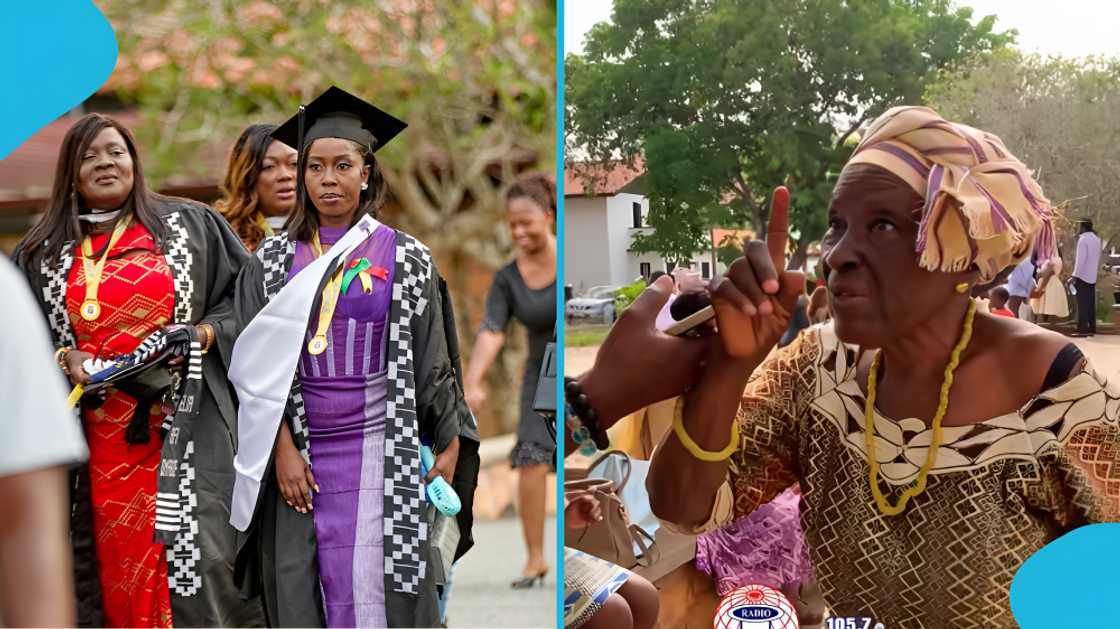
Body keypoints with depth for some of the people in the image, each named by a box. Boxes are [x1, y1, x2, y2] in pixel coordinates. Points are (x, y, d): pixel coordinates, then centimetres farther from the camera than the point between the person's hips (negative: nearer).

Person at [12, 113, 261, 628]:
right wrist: (65, 358, -5)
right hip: (97, 437, 2)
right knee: (116, 566, 0)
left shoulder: (192, 225, 8)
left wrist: (204, 334, -9)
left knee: (195, 560, -11)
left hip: (184, 428, -2)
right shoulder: (41, 254, 12)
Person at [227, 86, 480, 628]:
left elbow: (432, 364, 5)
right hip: (299, 450, 2)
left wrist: (449, 449, 1)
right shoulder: (273, 260, 5)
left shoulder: (407, 259, 2)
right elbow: (255, 368, 3)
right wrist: (282, 450, -7)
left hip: (381, 452, -1)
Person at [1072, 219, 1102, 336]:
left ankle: (1083, 328, -10)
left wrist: (1076, 275, -15)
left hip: (1082, 275, -8)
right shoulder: (1097, 239, 12)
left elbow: (1081, 259, -17)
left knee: (1082, 303, -8)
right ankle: (1091, 328, 9)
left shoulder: (1083, 239, -13)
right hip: (1092, 276, 8)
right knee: (1091, 303, 9)